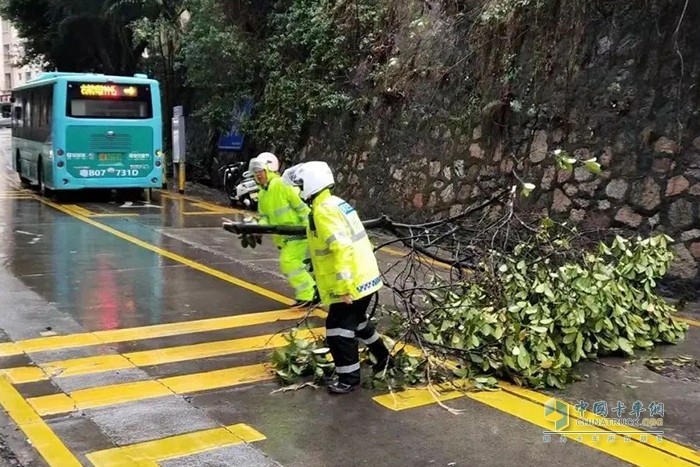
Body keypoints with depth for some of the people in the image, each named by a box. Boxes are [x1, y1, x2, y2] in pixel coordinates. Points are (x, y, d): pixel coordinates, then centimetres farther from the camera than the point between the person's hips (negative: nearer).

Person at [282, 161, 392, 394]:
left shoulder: (323, 212, -19)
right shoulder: (337, 204, 11)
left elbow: (342, 249, -29)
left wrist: (343, 287, -27)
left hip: (352, 284, -10)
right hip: (365, 277, 10)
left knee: (338, 329, -1)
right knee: (357, 321, 27)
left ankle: (349, 378, 9)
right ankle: (383, 358, 42)